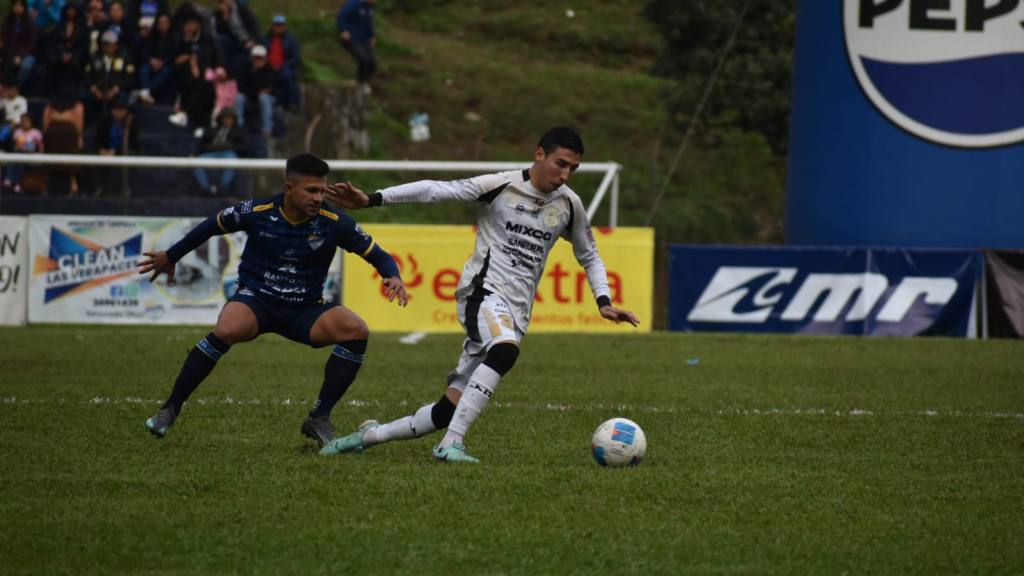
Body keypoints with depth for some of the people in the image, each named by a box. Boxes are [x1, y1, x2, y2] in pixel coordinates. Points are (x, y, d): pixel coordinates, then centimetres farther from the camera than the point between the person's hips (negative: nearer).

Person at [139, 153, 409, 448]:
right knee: (227, 330, -36)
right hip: (255, 300, -2)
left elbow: (378, 255, -1)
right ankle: (170, 410, -20)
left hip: (305, 310, 2)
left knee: (356, 331, -24)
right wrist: (171, 257, 19)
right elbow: (213, 226, 8)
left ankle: (319, 418, -13)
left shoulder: (335, 224, -10)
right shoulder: (256, 213, -11)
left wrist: (393, 277, -24)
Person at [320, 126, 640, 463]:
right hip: (484, 290, -5)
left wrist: (604, 302, 9)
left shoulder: (569, 205, 9)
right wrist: (372, 200, -17)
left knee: (450, 409, -1)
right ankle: (452, 443, -36)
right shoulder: (502, 186, -6)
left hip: (516, 312, 5)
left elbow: (589, 257, 24)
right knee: (506, 348, -39)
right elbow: (437, 190, -10)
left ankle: (370, 435, 18)